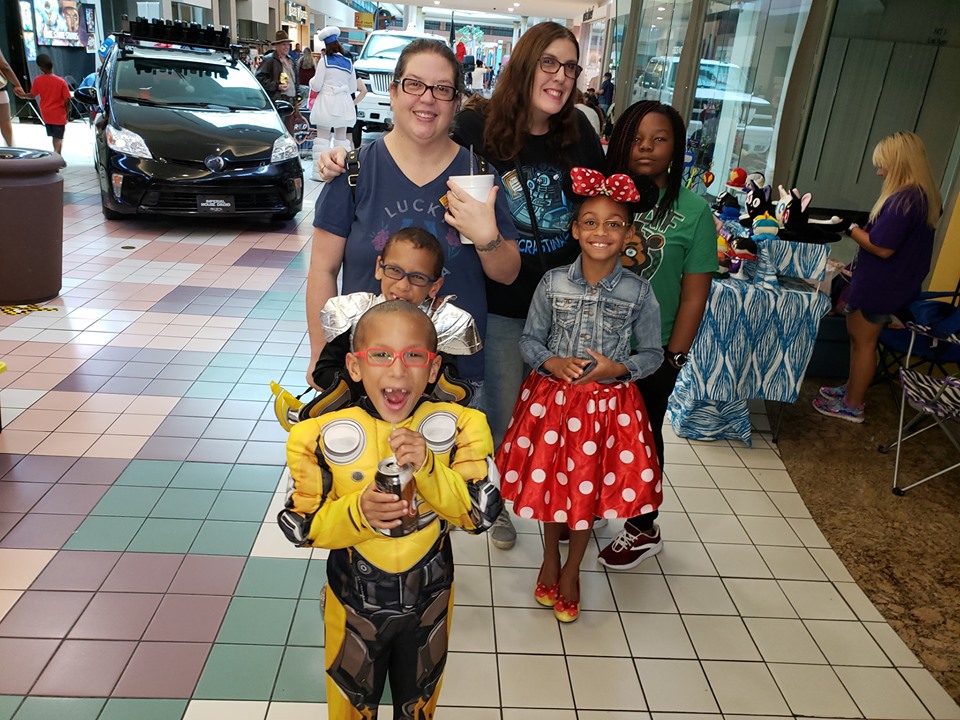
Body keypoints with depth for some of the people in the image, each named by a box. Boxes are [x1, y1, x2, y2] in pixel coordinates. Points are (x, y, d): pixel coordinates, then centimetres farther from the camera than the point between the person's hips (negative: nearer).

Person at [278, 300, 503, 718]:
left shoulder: (459, 427, -19)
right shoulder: (321, 436, -20)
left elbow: (482, 513, -19)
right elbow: (301, 527, -12)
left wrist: (428, 467, -34)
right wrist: (357, 512, -32)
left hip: (428, 601, 1)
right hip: (354, 603, 0)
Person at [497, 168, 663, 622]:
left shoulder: (638, 292, -8)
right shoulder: (553, 283, -7)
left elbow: (653, 354, 1)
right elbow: (529, 340, 2)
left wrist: (618, 368, -18)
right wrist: (552, 362, -17)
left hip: (608, 405, 0)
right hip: (552, 398, 1)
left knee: (591, 490, 12)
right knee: (548, 481, 14)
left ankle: (571, 570, 37)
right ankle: (549, 559, 41)